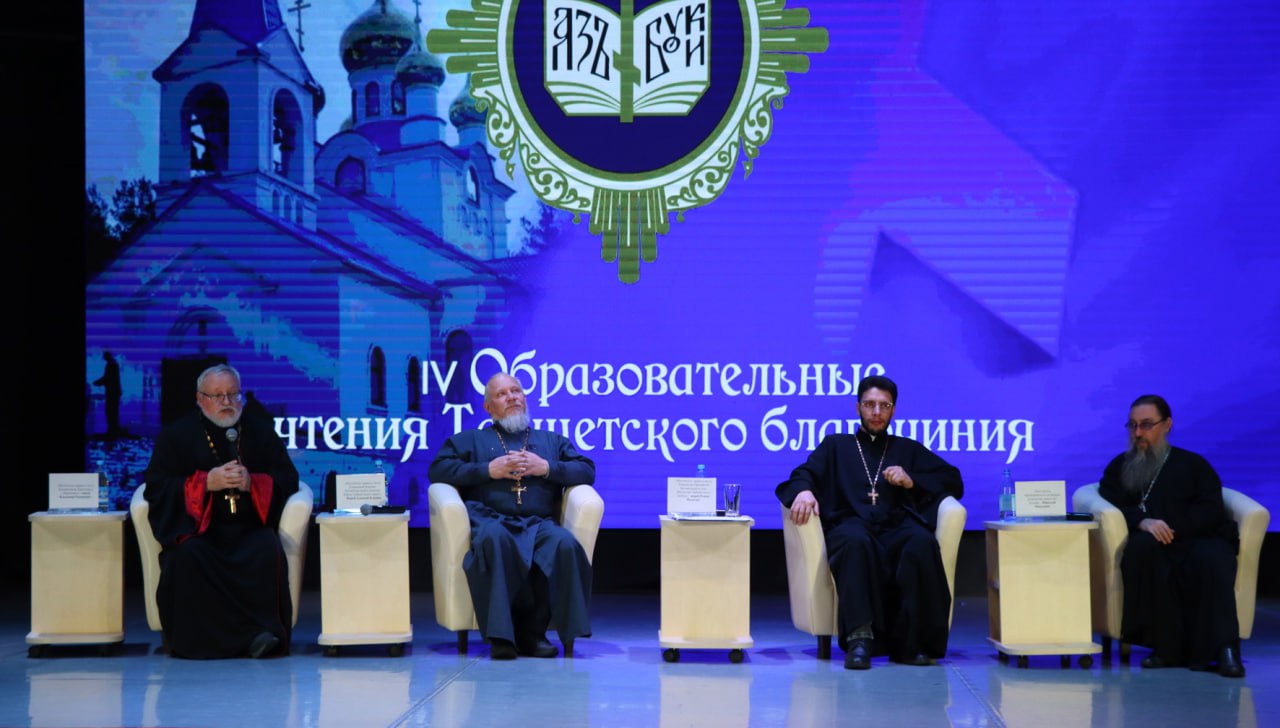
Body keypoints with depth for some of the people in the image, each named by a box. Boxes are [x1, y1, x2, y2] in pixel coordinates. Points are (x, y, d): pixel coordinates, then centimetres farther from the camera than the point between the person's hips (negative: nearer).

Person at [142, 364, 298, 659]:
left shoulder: (261, 429, 18)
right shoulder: (176, 435, 14)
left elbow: (288, 479, 12)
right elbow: (155, 485, 3)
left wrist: (252, 482, -9)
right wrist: (206, 482, -11)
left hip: (250, 525, 1)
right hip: (195, 525, -1)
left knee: (267, 553, -33)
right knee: (188, 556, -35)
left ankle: (264, 634, -27)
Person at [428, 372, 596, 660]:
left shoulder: (553, 441, 33)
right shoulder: (471, 439, 29)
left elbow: (587, 471, 20)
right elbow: (438, 470, 13)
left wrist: (547, 468, 3)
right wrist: (488, 470, 2)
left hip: (539, 524, 2)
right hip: (489, 519, -2)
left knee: (565, 544, -34)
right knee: (493, 539, -40)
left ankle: (531, 632, -27)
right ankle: (500, 635, -37)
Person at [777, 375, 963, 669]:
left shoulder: (909, 450, 31)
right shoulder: (835, 446, 30)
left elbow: (953, 482, 20)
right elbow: (804, 474, 12)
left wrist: (911, 481, 2)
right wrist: (803, 491, -13)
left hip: (897, 526, 1)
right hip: (851, 523, -1)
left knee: (922, 542, -36)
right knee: (855, 541, -40)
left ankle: (910, 642, -33)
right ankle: (859, 638, -48)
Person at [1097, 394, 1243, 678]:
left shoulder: (1193, 464, 20)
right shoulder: (1119, 467, 24)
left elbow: (1211, 511, 4)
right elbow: (1110, 505, 4)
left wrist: (1172, 527, -14)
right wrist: (1142, 522, -18)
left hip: (1200, 540, 0)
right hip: (1154, 547, 0)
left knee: (1211, 560, -36)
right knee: (1141, 545, -36)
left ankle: (1224, 649, -40)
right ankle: (1167, 646, -36)